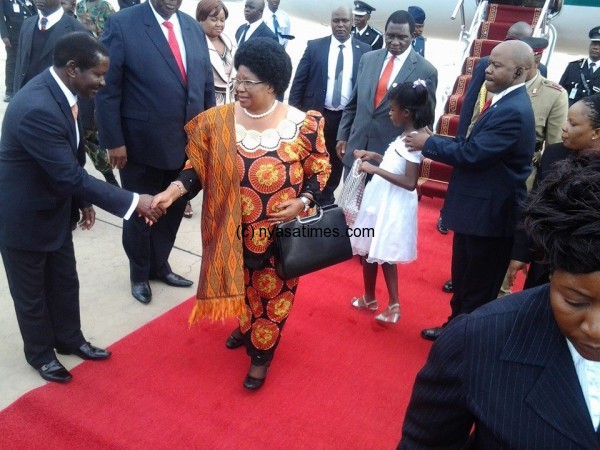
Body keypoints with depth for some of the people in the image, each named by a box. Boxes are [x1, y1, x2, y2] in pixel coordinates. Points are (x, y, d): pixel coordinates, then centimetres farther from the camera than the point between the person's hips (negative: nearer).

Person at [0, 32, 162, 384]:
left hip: (54, 208, 8)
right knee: (31, 292, 15)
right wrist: (133, 202, -29)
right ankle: (40, 352, 38)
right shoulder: (37, 108, -33)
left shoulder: (61, 90, -4)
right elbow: (70, 175, -32)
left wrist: (84, 200, 11)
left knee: (65, 282, 22)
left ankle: (69, 339, 44)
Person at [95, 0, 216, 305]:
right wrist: (114, 142, -14)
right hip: (142, 145, -5)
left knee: (173, 211, 18)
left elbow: (207, 85, 10)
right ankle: (140, 274, 37)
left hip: (188, 143, 5)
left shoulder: (194, 28, 7)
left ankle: (159, 265, 41)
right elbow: (107, 89, -11)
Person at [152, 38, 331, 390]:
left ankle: (262, 353, 36)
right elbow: (200, 168, -3)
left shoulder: (302, 124, -13)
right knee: (243, 285, 24)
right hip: (235, 233, 2)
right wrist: (177, 188, -21)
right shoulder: (218, 121, -9)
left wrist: (302, 202, -18)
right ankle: (247, 326, 54)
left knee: (272, 292, 13)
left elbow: (319, 170, -3)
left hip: (281, 233, -2)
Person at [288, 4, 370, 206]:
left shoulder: (364, 51, 2)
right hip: (316, 114, -1)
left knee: (336, 162, 13)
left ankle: (325, 201, 30)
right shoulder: (315, 46, 1)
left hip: (348, 117, 1)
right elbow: (299, 81, 1)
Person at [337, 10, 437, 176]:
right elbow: (353, 103, 12)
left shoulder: (426, 71, -7)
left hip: (391, 155, -4)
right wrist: (342, 136, 9)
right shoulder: (368, 59, 5)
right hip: (356, 147, 4)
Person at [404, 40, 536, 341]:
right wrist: (434, 142, 1)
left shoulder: (513, 111, -25)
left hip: (489, 214, -10)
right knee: (463, 279, 25)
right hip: (479, 209, 10)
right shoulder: (507, 103, 9)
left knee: (478, 288, 9)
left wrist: (428, 143, -14)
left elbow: (471, 154, -26)